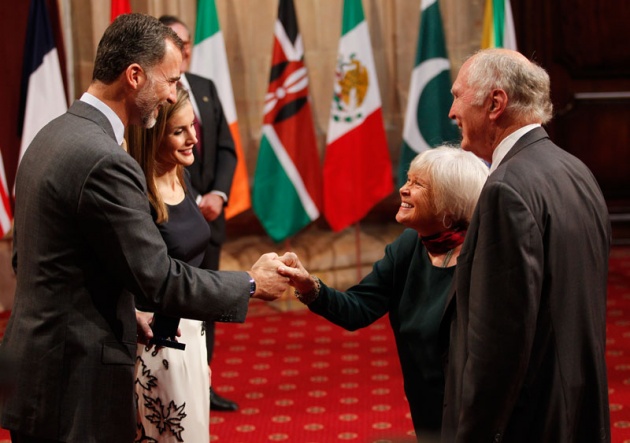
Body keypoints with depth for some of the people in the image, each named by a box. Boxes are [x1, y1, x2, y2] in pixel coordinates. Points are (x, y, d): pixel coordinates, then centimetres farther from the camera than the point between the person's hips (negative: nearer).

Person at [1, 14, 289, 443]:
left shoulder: (52, 136, 9)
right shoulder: (105, 162, -21)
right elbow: (160, 280, -19)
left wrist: (123, 311, 16)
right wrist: (251, 284, -5)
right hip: (75, 388, -9)